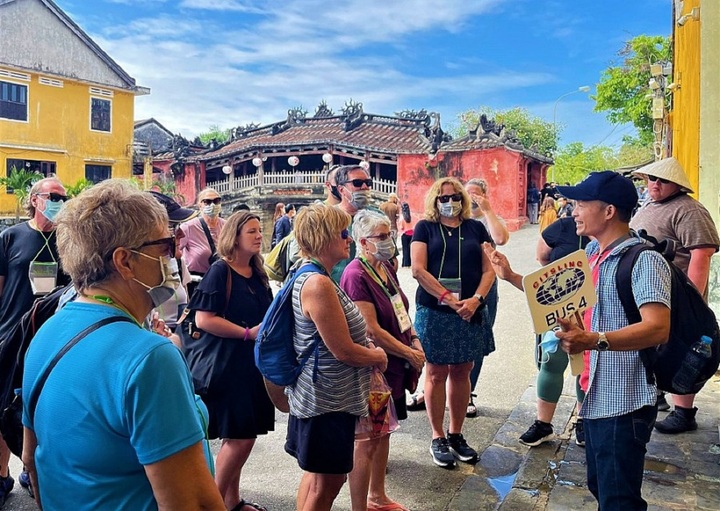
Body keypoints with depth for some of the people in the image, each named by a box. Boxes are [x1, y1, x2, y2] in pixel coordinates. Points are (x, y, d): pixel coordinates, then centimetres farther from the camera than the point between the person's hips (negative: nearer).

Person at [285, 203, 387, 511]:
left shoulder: (310, 277, 7)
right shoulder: (318, 284, -26)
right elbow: (345, 351, -24)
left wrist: (369, 348, 1)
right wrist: (379, 356, -6)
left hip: (321, 395, 10)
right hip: (327, 400, -10)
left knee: (317, 475, 23)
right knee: (325, 483, 7)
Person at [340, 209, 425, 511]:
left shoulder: (386, 268, 7)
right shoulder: (356, 275, -20)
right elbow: (372, 330, -23)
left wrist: (415, 341, 1)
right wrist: (409, 354, -14)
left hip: (394, 366, 9)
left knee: (384, 431, 20)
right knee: (367, 442, 3)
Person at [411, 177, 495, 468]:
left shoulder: (475, 228, 11)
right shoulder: (425, 228, 3)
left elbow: (488, 269, 5)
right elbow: (418, 269, -8)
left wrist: (476, 299, -11)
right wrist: (449, 298, -15)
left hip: (470, 312, 3)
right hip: (434, 312, -3)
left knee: (461, 372, 10)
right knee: (437, 373, 3)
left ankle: (456, 434, 24)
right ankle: (437, 438, 16)